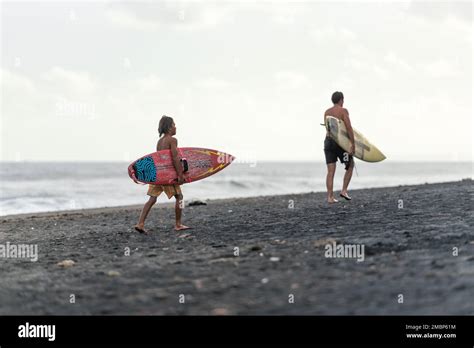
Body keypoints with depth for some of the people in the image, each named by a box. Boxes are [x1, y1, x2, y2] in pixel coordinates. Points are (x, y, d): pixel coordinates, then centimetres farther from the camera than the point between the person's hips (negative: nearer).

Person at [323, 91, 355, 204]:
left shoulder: (326, 112, 13)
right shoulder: (343, 111, -6)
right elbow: (349, 128, -16)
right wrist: (352, 144, -16)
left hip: (328, 141, 5)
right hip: (340, 142, -5)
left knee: (331, 171, 3)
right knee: (350, 165, 15)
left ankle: (330, 197, -2)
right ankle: (344, 190, 6)